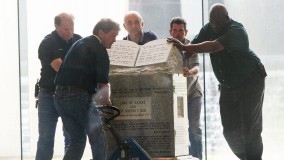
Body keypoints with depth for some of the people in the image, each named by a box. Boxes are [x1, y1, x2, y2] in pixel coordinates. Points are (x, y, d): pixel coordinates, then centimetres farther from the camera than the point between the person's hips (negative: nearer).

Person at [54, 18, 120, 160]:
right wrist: (106, 100, 10)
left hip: (60, 95, 8)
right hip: (79, 95, -8)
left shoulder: (79, 44, 22)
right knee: (98, 138, 3)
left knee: (77, 139, 14)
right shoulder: (99, 49, -5)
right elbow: (103, 84, -9)